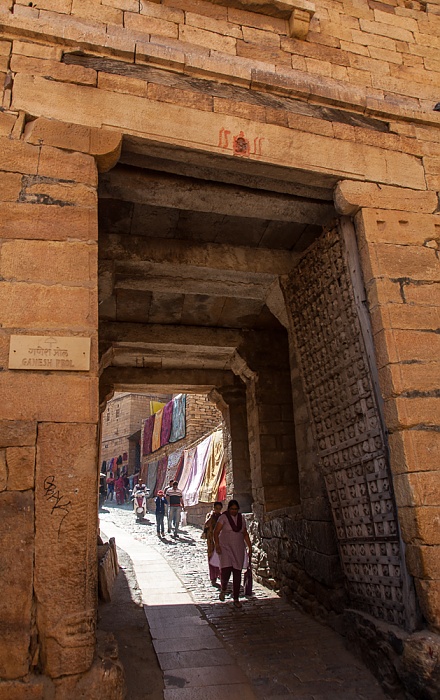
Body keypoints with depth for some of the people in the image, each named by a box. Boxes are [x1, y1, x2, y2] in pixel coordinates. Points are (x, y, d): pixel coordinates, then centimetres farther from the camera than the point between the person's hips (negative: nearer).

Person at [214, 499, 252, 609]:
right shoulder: (223, 517, -5)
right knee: (225, 571, -15)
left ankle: (236, 599, 15)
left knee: (237, 574, 3)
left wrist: (250, 547, 11)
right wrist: (217, 545, -19)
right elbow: (216, 532, -8)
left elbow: (245, 534, 16)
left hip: (238, 550, 4)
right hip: (225, 548, -4)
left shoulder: (241, 518, 8)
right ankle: (223, 589, 17)